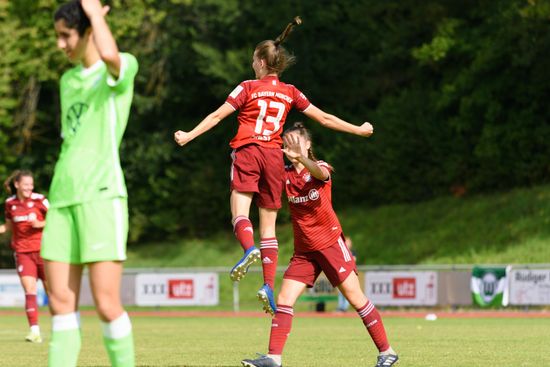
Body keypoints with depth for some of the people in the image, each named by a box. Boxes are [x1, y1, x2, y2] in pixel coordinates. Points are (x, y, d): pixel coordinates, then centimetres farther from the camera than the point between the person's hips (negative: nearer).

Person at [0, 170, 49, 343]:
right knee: (29, 290, -11)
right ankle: (34, 330, -13)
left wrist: (39, 224, -20)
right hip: (22, 252, 2)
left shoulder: (39, 200, -7)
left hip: (42, 250, -2)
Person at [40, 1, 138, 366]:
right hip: (63, 197, 7)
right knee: (61, 301, 0)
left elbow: (110, 54, -27)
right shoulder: (68, 79, 20)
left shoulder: (124, 67, -2)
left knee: (106, 302, -9)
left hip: (101, 194, -7)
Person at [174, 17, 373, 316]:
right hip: (274, 156, 3)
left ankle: (249, 249, -45)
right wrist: (358, 130, 25)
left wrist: (189, 135, 1)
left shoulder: (247, 88, 2)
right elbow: (324, 118, 14)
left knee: (239, 210, -12)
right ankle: (269, 285, -4)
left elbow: (218, 115, -3)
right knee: (268, 225, 6)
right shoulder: (290, 93, 11)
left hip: (247, 151, -3)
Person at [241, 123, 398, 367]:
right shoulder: (285, 175, 5)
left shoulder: (320, 168, -8)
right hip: (303, 250, 4)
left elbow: (319, 173, -32)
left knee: (355, 297, -3)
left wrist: (301, 157, -53)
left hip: (330, 243, -4)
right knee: (284, 300, -7)